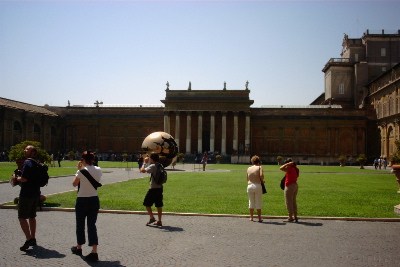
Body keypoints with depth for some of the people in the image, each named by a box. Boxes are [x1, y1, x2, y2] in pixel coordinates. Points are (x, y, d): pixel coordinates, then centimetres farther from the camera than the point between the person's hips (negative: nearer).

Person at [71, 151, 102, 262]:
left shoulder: (81, 171, -13)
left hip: (82, 200, -3)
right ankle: (94, 252, -4)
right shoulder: (98, 170, -1)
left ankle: (79, 247, 35)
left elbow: (74, 184, 1)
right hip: (94, 200, 3)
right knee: (92, 224, 6)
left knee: (80, 224, 16)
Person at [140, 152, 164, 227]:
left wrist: (144, 162, -8)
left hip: (153, 188, -8)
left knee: (147, 203, 4)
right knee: (159, 205, 10)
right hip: (160, 188, 8)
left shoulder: (153, 166, -15)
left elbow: (142, 170, -22)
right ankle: (159, 221, 12)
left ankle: (152, 218, 0)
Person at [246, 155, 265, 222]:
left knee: (251, 202, 13)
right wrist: (262, 180, 2)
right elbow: (261, 175, -15)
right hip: (257, 186, -3)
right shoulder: (259, 167, 2)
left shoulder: (249, 168, 11)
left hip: (249, 186, 3)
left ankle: (251, 217, 15)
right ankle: (259, 218, 10)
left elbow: (247, 179, 10)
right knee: (258, 202, 6)